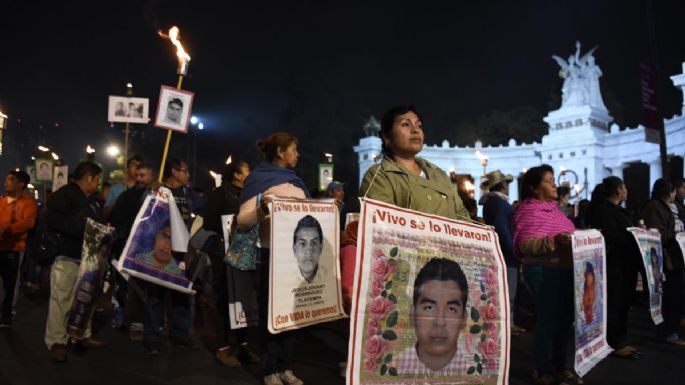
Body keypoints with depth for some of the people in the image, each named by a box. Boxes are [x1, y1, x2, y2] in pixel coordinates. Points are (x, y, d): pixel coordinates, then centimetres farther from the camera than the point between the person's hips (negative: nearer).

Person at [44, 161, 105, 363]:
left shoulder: (90, 201, 18)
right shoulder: (65, 194, -9)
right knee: (61, 301, -5)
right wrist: (81, 226, -25)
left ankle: (83, 335, 25)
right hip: (67, 257, -9)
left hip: (88, 257, 9)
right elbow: (52, 219, -21)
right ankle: (56, 342, 4)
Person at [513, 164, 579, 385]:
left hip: (565, 271, 9)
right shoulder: (529, 210, -11)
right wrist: (554, 240, -32)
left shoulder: (553, 208, 16)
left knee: (565, 320, 13)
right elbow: (525, 245, -21)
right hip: (544, 272, -9)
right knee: (547, 321, -2)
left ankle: (559, 367, 28)